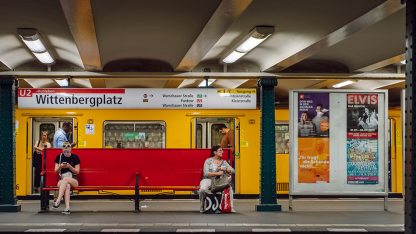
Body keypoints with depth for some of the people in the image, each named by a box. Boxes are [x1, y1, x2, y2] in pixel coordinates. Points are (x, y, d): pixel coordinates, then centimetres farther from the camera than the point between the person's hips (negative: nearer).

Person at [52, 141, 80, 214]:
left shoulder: (75, 157, 3)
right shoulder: (59, 157, 8)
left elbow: (77, 172, 0)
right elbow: (56, 171, 7)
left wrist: (69, 166, -17)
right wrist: (60, 167, -15)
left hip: (73, 180, -1)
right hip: (61, 180, 1)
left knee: (65, 179, -37)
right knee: (67, 186, -36)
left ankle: (58, 201, -46)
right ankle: (67, 208, -49)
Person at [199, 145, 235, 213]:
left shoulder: (223, 162, 13)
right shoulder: (208, 161, 0)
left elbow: (233, 171, 5)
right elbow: (206, 173, -12)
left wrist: (225, 169, -12)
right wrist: (217, 173, -20)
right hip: (208, 180, -3)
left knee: (229, 188, -26)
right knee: (203, 189, -36)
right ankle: (202, 206, -10)